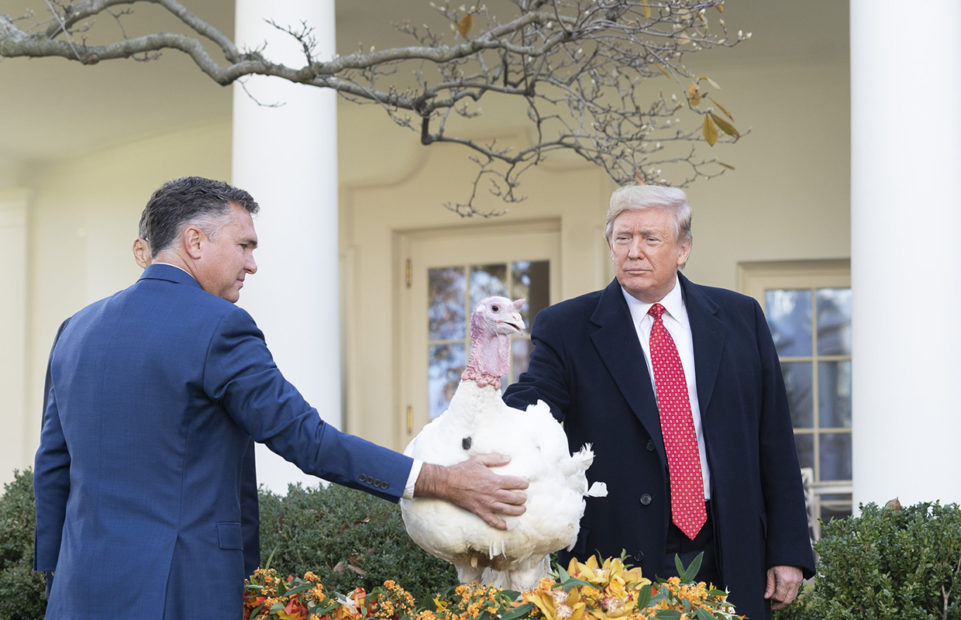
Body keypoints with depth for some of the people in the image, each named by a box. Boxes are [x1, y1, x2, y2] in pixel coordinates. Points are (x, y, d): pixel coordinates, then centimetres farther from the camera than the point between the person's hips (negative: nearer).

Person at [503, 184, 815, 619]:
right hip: (624, 562, -2)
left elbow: (774, 440, 7)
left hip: (730, 564, 2)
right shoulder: (566, 329, 0)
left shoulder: (740, 318, 7)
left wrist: (787, 552, 3)